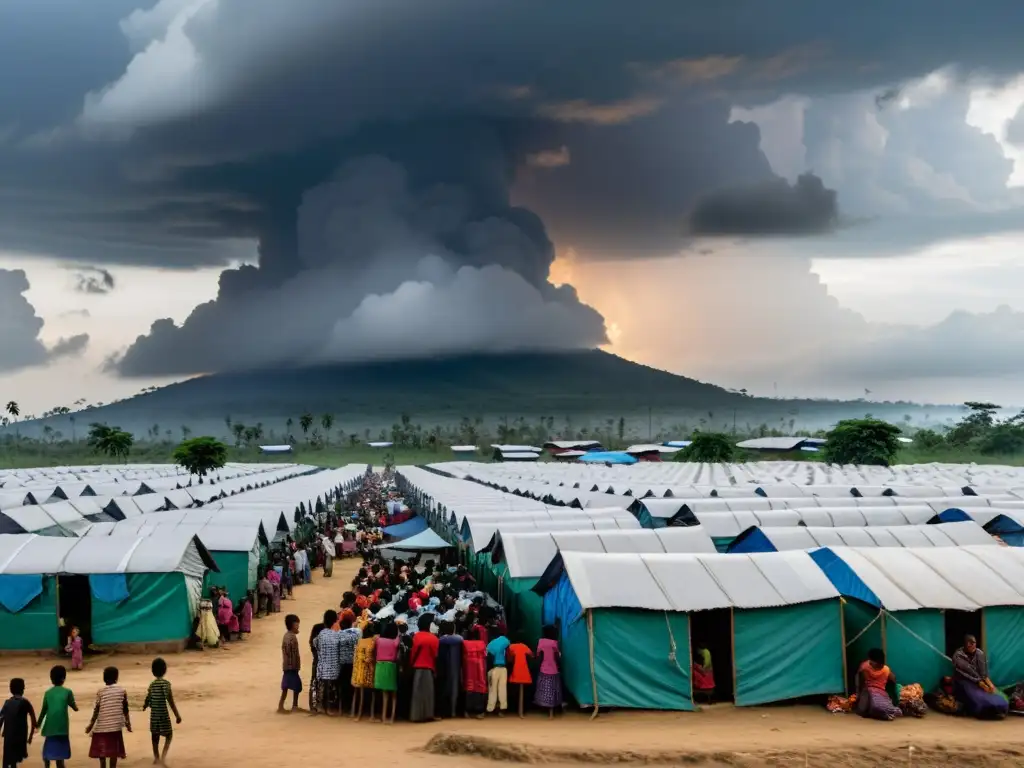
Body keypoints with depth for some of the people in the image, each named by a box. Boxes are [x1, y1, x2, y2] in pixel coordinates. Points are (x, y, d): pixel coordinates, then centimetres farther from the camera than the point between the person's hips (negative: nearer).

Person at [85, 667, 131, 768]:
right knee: (114, 749, 8)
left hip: (102, 725, -1)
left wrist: (91, 724, 2)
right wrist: (128, 723, 13)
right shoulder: (122, 690, 0)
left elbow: (96, 710, -6)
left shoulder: (101, 691, -4)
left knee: (101, 750, 11)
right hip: (115, 725, 1)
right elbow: (125, 709, 3)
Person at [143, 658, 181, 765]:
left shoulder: (152, 684, 3)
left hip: (154, 714, 5)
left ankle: (156, 757, 22)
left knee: (155, 736, 14)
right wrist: (177, 715, -13)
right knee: (169, 734, 8)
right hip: (163, 714, -5)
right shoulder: (166, 683, -13)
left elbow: (148, 700, 12)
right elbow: (170, 701, -17)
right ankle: (163, 755, -9)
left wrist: (144, 706, 36)